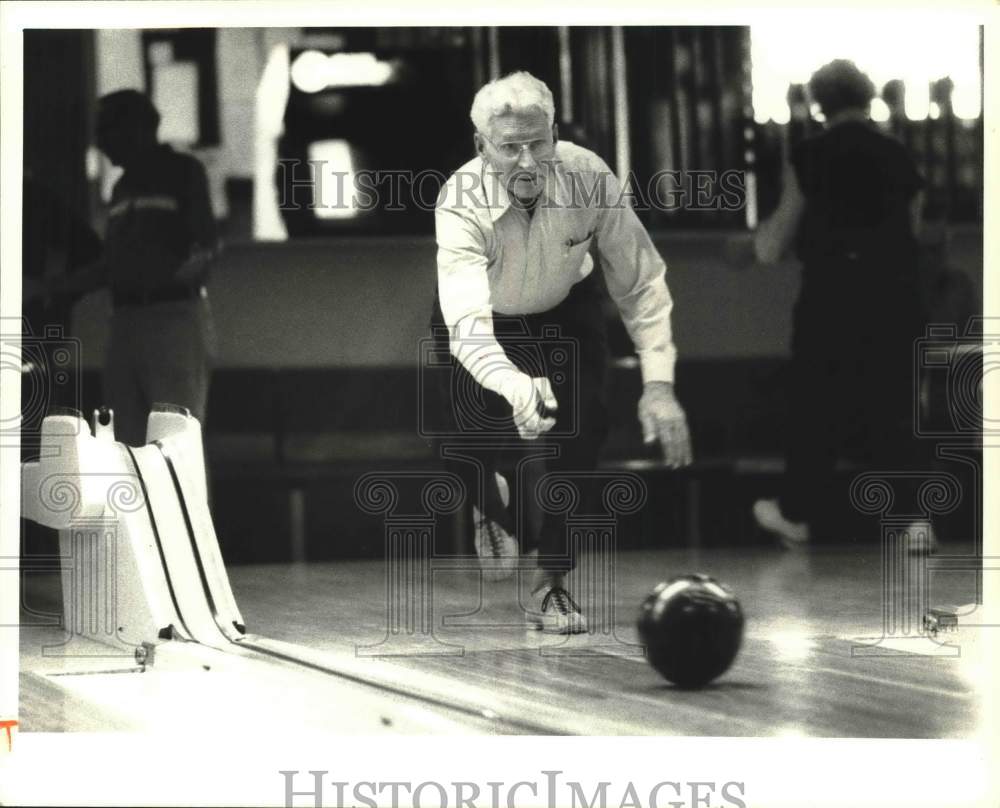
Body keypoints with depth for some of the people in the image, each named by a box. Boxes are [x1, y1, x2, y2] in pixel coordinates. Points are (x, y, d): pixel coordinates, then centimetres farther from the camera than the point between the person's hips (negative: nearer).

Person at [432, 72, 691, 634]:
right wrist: (516, 389, -66)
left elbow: (642, 283, -18)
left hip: (566, 309, 1)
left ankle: (553, 579, -6)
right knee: (474, 436, -18)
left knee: (586, 420, -22)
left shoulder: (590, 177, -30)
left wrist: (658, 383, -26)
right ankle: (490, 499, 22)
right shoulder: (462, 203, -36)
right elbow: (467, 327, -47)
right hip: (484, 320, -1)